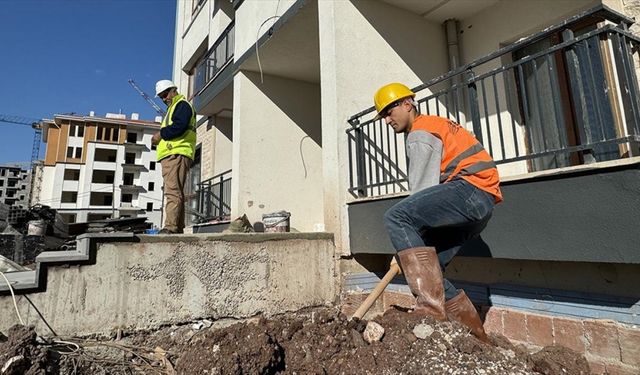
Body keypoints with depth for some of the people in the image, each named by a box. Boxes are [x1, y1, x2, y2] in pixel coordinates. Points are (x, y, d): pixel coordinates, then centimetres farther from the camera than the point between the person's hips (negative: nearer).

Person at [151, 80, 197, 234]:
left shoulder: (182, 105, 1)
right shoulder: (172, 108, 33)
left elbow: (178, 127, -16)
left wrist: (161, 134, -5)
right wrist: (159, 139, 12)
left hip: (176, 154, -11)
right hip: (172, 155, 11)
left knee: (172, 192, -17)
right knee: (177, 193, 7)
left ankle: (170, 227, -21)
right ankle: (178, 228, 9)